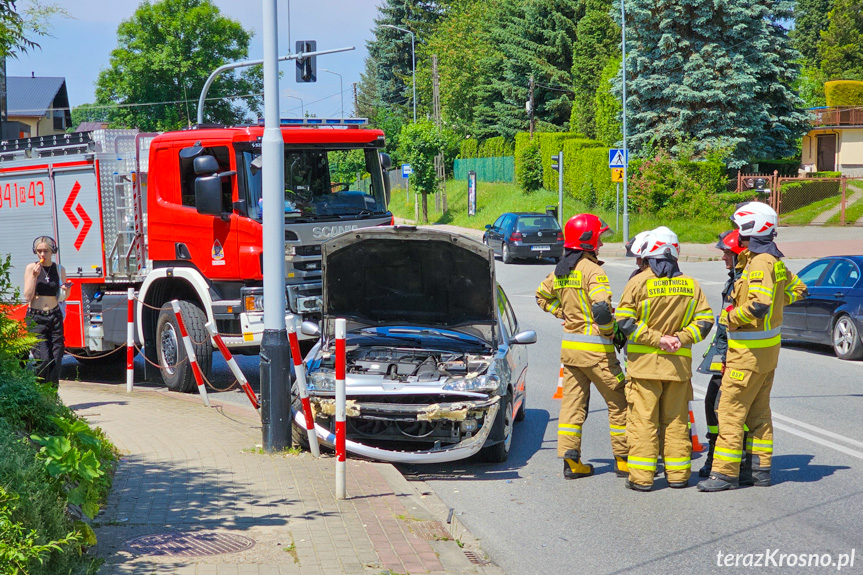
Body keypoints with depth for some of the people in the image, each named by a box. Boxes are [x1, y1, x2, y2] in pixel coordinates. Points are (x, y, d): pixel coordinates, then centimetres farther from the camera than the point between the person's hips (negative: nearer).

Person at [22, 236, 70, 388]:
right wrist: (34, 276, -13)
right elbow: (27, 296, -5)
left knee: (56, 360, -2)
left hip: (55, 317, 3)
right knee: (44, 359, -15)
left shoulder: (59, 269, 8)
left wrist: (67, 289, -7)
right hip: (35, 318, -3)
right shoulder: (31, 268, 0)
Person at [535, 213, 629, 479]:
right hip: (595, 349, -7)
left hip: (569, 346, 7)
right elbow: (601, 308, -27)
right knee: (618, 403, 6)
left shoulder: (560, 271, 8)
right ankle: (623, 459, 10)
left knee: (572, 403, 10)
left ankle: (571, 461, 6)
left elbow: (543, 295, 24)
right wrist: (610, 331, -11)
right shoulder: (592, 270, -16)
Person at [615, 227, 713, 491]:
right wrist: (680, 337, -5)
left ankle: (641, 477, -1)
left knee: (643, 420, 0)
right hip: (679, 363, 4)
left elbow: (625, 320, -12)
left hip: (645, 362, -4)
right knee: (676, 420, 12)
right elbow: (705, 320, 4)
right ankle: (678, 474, 15)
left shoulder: (638, 282, -5)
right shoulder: (690, 284, 7)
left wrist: (657, 339, -12)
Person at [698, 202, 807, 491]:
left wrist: (729, 316, -16)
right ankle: (759, 468, 21)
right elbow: (797, 288, 25)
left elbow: (757, 306, -31)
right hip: (767, 348, 10)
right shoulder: (775, 261, 10)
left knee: (731, 410, -7)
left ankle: (725, 472, -5)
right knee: (758, 412, 15)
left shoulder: (760, 263, -20)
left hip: (750, 350, -10)